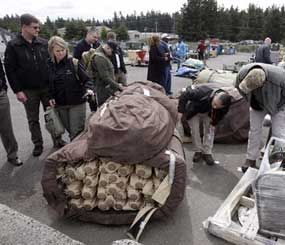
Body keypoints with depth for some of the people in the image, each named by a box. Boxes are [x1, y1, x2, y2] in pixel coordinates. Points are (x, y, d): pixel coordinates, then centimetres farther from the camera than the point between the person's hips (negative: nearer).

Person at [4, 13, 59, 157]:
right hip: (28, 90, -1)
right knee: (33, 120, 10)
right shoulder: (13, 46, -5)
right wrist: (17, 90, -11)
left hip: (47, 87, 2)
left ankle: (57, 140, 25)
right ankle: (38, 144, 25)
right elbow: (10, 70, -6)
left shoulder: (43, 43, 2)